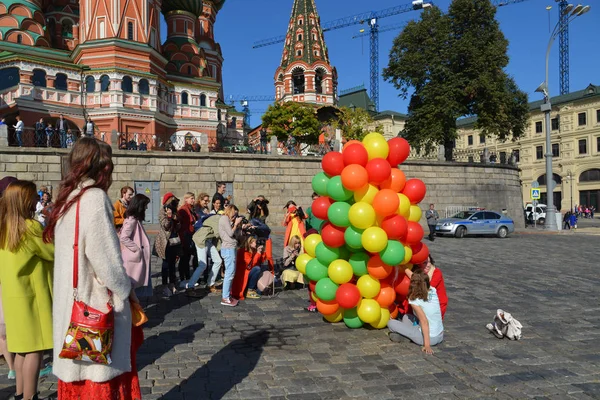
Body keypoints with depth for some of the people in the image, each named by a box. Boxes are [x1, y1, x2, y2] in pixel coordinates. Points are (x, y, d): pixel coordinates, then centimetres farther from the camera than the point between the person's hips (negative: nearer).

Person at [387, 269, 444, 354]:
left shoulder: (414, 300, -16)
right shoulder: (433, 291, 1)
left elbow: (424, 321, -22)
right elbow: (422, 280, 18)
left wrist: (427, 345, -22)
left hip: (428, 337, -7)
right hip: (440, 336, 7)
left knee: (390, 323, -1)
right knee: (406, 317, 23)